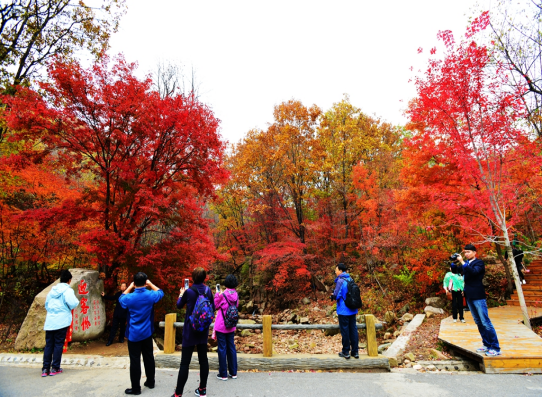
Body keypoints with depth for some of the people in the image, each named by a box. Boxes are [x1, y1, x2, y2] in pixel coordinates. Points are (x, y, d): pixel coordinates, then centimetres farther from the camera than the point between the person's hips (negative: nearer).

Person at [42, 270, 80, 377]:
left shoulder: (52, 290, 12)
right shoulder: (68, 290, -9)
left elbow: (46, 305, 20)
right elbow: (73, 304, -18)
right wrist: (77, 301, 3)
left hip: (49, 322, 6)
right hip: (62, 322, -5)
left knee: (48, 344, 10)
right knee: (58, 344, 4)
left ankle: (45, 369, 11)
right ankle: (55, 368, 8)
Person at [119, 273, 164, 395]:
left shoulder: (129, 298, -15)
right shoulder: (150, 295, -11)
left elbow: (121, 299, 10)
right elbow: (160, 293, 12)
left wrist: (130, 287, 11)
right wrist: (151, 284, 14)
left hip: (133, 334, -3)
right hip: (147, 333, 3)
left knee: (135, 361, 5)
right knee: (149, 357, 16)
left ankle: (136, 388, 13)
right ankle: (150, 382, 29)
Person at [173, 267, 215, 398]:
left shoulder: (188, 291, -14)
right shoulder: (208, 290, -3)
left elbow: (179, 305, 4)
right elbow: (213, 308, 7)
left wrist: (181, 294, 19)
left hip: (190, 330, -4)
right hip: (203, 330, 4)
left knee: (185, 362, 2)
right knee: (203, 359, 13)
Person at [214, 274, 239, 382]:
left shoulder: (223, 294, -17)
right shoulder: (236, 295, -1)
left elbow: (216, 306, -5)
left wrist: (217, 295, 5)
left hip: (221, 326, -5)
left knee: (222, 349, 4)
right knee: (231, 348, 14)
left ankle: (223, 374, 13)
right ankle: (233, 373, 22)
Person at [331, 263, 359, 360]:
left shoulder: (341, 280, -16)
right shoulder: (350, 279, 8)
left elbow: (337, 295, -19)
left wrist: (333, 297, 2)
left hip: (343, 310, -7)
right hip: (352, 310, 7)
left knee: (345, 330, 3)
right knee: (353, 330, 11)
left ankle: (346, 352, 12)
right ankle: (355, 352, 18)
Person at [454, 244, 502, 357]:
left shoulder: (479, 263, -8)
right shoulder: (466, 263, 13)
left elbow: (473, 272, -26)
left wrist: (462, 262, -27)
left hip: (478, 296, -8)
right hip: (469, 296, 8)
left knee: (485, 322, -6)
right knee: (478, 322, 13)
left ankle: (496, 349, 1)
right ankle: (487, 345, 22)